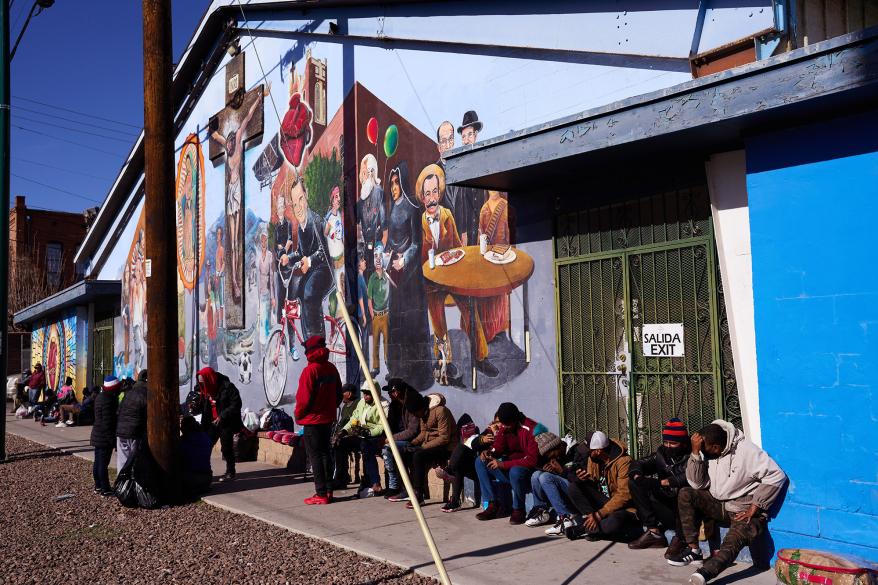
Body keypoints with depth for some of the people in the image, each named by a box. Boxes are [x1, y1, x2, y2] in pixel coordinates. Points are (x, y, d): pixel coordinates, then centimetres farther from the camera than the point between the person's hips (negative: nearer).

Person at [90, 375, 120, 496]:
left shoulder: (99, 397, 10)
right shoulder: (109, 400, -21)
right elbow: (108, 422, -22)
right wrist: (112, 439, -17)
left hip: (97, 435, 10)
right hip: (105, 437, -10)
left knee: (98, 462, 16)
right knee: (103, 463, -4)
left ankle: (98, 486, 26)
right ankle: (105, 490, 1)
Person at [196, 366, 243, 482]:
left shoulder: (227, 387, -16)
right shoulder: (209, 389, 8)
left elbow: (236, 404, -20)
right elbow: (206, 409, 15)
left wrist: (222, 416, -24)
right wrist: (204, 425, 10)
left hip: (226, 423, -7)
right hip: (213, 423, 7)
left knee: (226, 448, -1)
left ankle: (230, 473, 14)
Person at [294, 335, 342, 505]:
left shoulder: (310, 370, -17)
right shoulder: (332, 369, 4)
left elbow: (304, 397, -16)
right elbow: (338, 394, 10)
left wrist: (298, 414, -1)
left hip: (312, 420, -7)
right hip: (328, 418, 7)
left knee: (315, 456, -1)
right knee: (325, 453, 15)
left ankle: (321, 494, -1)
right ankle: (328, 490, 20)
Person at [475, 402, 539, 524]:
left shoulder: (531, 429, -21)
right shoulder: (504, 427, 1)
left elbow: (532, 460, -26)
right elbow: (498, 448, 12)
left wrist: (503, 464, -27)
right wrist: (489, 453, -13)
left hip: (528, 470, -8)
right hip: (510, 466, 8)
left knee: (515, 471, -39)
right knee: (481, 462, -4)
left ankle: (518, 510, -13)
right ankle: (492, 505, -6)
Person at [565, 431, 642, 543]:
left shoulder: (623, 461, -21)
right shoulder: (593, 458, 0)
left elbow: (624, 495, -25)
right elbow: (593, 484, 11)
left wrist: (599, 514, -26)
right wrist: (585, 479, -15)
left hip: (623, 506, -6)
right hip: (604, 499, 6)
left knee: (613, 523, -40)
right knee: (573, 488, -12)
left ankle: (585, 528, -13)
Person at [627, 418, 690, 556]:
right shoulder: (662, 454, 5)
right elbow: (637, 464, 5)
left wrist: (662, 482, -29)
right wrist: (637, 476, -18)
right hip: (666, 510, 6)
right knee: (634, 483, -5)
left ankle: (679, 538, -17)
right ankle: (654, 532, -11)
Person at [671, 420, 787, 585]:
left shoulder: (746, 451, -17)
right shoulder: (706, 452, -4)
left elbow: (776, 476, -19)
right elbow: (697, 484, -8)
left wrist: (755, 507, -20)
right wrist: (695, 453, -20)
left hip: (744, 510, -6)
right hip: (718, 503, 6)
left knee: (732, 543, -33)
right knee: (685, 494, -16)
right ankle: (693, 549, -13)